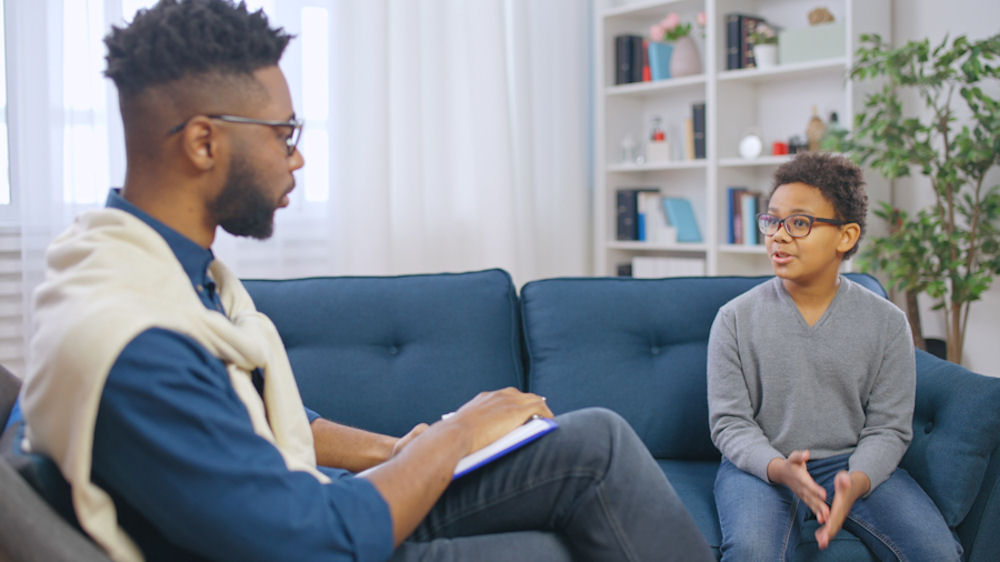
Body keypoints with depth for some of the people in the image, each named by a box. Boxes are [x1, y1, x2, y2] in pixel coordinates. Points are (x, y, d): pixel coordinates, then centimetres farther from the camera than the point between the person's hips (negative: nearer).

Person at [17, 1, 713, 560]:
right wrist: (455, 434, -15)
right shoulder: (127, 343, -30)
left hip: (318, 503, 9)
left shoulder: (188, 264, 3)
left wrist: (395, 453, 3)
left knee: (597, 438, 0)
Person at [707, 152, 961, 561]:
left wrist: (854, 483, -21)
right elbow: (729, 422, -3)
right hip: (761, 465, -1)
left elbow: (888, 427, -1)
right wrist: (779, 468, -23)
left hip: (855, 464, 2)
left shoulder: (887, 322, 1)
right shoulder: (736, 319, -2)